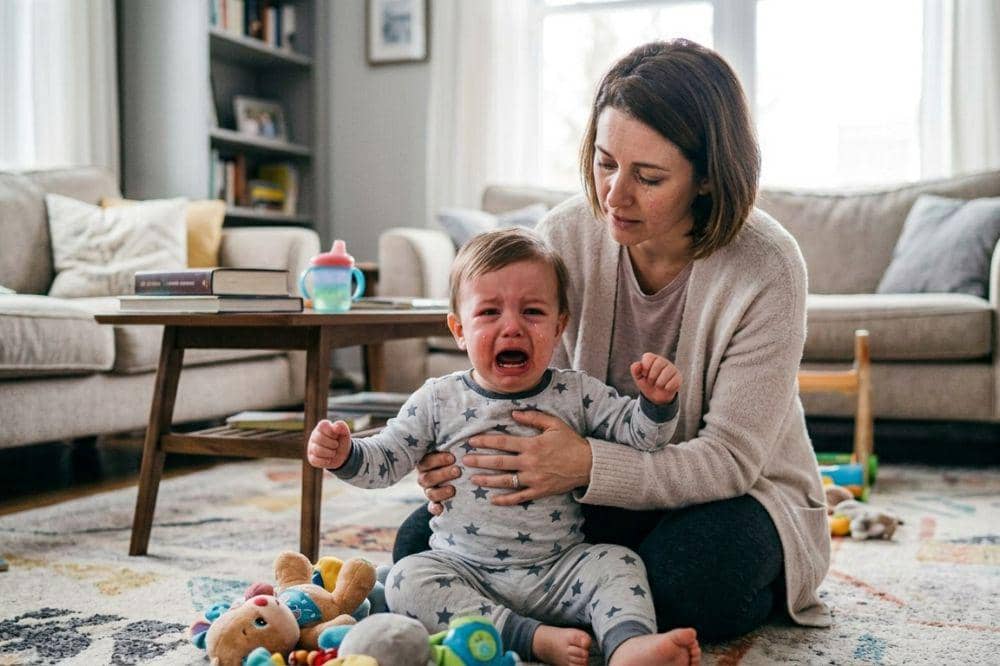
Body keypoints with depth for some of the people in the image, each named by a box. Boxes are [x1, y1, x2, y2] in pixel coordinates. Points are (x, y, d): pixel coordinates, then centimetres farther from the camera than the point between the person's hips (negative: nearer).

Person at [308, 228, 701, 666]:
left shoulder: (578, 395, 0)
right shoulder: (438, 400, -2)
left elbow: (638, 433, -1)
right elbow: (386, 461, 2)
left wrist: (657, 402, -21)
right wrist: (345, 455, -18)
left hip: (559, 571, 1)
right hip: (464, 571, 0)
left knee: (618, 562, -20)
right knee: (408, 580, -25)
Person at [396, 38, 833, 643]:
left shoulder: (766, 269, -23)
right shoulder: (565, 236, -11)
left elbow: (729, 459, -23)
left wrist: (588, 465, -38)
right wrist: (474, 455, -27)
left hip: (738, 493, -3)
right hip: (597, 482, 4)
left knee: (687, 576, -38)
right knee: (421, 545, -12)